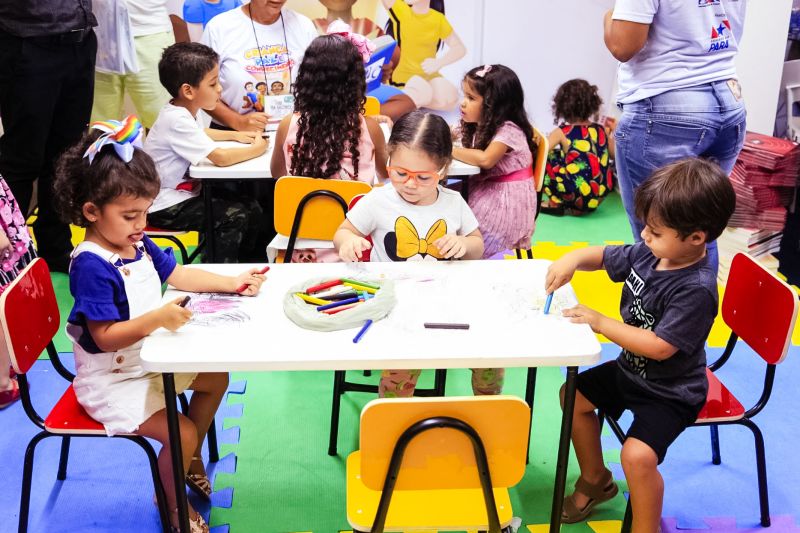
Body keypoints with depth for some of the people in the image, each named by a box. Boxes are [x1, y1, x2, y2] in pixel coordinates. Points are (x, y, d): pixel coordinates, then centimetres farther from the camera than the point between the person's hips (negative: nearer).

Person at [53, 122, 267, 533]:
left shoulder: (137, 244, -1)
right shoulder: (91, 266, -29)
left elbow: (178, 274, 10)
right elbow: (105, 338, -31)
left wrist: (231, 282, 0)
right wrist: (155, 319, -43)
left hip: (150, 360, 10)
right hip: (111, 382, -10)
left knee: (216, 379, 20)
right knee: (181, 433, -18)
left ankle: (190, 460, 38)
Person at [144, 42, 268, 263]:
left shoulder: (182, 112, 4)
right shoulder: (178, 121, -26)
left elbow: (200, 133, 29)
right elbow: (221, 158, -32)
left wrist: (236, 135, 14)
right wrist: (257, 149, -16)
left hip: (183, 192, 9)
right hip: (164, 208, -9)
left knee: (252, 209, 3)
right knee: (234, 216, -20)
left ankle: (247, 263, 19)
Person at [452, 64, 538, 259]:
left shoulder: (508, 130, -19)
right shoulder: (474, 125, 8)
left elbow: (485, 159, -33)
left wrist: (450, 150, -22)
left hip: (507, 199, -8)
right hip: (483, 190, 8)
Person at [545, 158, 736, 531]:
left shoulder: (696, 289, -30)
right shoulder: (647, 254, -9)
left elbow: (659, 347, -32)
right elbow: (603, 256, 8)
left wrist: (600, 322, -27)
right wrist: (573, 258, -14)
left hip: (670, 392, -9)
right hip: (631, 370, 9)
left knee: (638, 455, -26)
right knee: (573, 395, 15)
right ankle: (595, 479, 34)